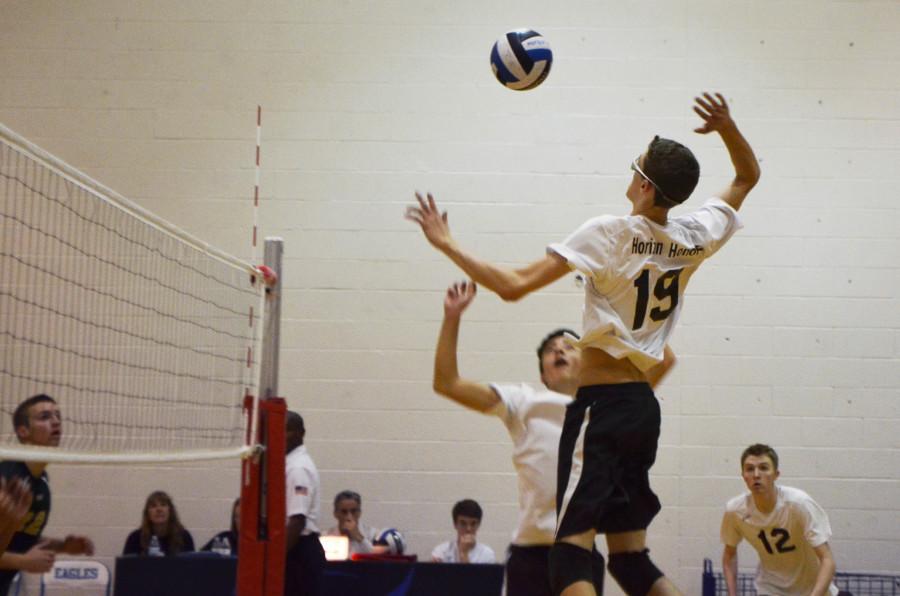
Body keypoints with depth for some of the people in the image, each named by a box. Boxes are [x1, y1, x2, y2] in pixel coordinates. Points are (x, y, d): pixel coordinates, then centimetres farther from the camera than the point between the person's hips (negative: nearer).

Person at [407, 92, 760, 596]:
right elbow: (748, 176, 22)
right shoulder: (696, 239, 3)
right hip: (644, 408, 7)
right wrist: (728, 128, 6)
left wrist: (447, 244, -8)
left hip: (601, 406, -7)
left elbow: (514, 285, -17)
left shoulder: (609, 233, -13)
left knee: (572, 551, -9)